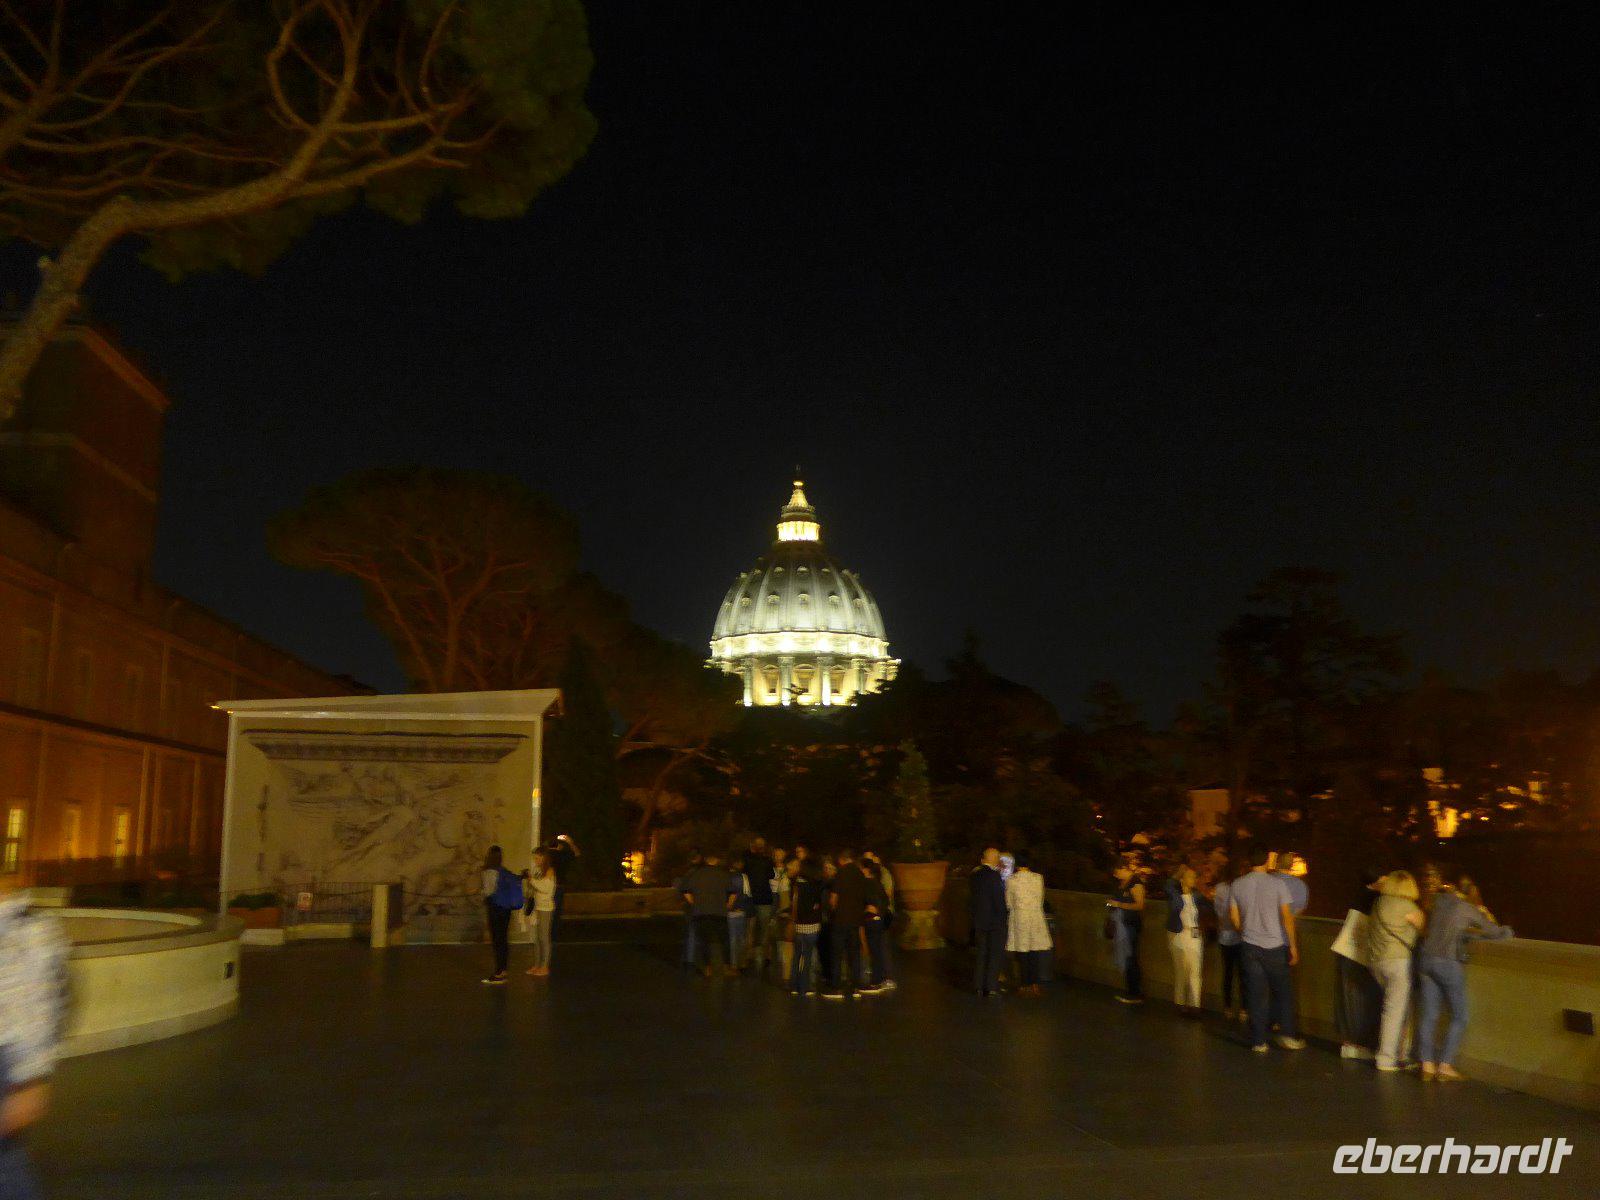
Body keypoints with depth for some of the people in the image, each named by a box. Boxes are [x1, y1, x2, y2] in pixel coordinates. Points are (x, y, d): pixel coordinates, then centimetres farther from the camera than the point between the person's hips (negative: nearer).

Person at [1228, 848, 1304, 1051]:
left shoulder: (1237, 885, -1)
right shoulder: (1277, 883, -10)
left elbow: (1235, 918, 6)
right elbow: (1287, 917, -9)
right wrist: (1293, 946, -1)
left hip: (1249, 946, 2)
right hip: (1275, 946, -2)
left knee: (1256, 994, 7)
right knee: (1283, 992, 13)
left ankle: (1259, 1041, 8)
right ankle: (1287, 1035, 12)